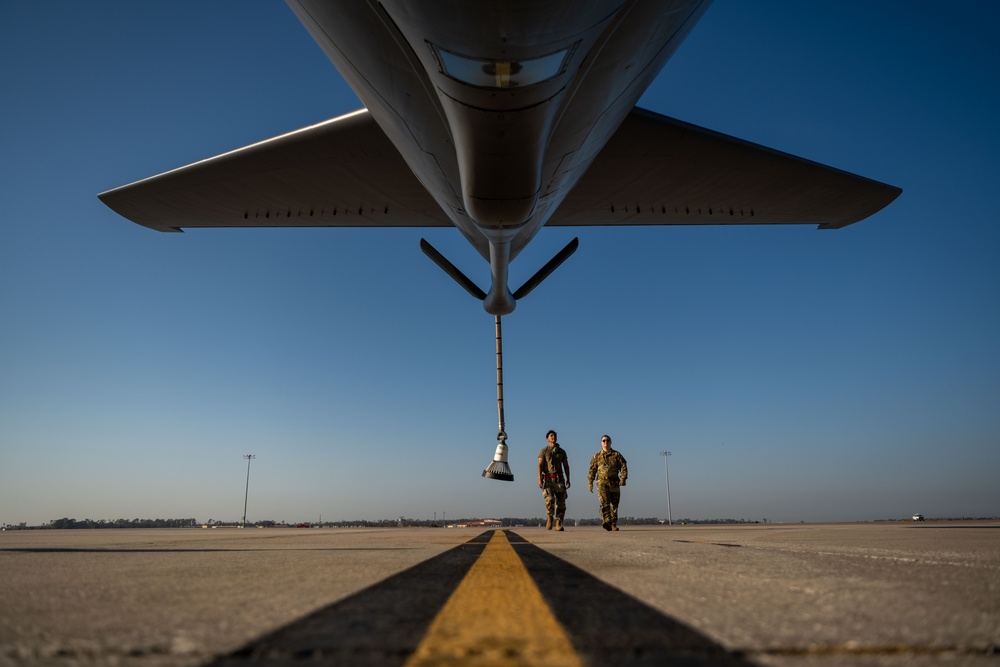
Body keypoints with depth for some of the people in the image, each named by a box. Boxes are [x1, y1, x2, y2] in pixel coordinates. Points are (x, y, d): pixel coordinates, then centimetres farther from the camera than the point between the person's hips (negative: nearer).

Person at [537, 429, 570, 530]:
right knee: (550, 499, -22)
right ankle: (550, 517, 2)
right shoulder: (544, 451, 4)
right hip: (548, 479, -3)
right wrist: (539, 479, -15)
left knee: (561, 502, -5)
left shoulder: (562, 451, 14)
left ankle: (558, 524, 2)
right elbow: (540, 465, -4)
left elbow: (566, 466, 14)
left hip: (559, 479, 3)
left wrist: (568, 479, 4)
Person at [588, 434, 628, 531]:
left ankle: (614, 524, 13)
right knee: (604, 502, -17)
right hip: (602, 482, -1)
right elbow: (592, 470, 11)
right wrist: (590, 482, 4)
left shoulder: (617, 455, 10)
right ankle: (606, 522, -27)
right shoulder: (597, 456, 11)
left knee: (614, 504, 4)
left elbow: (623, 467, 3)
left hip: (614, 483, 1)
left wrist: (623, 478, -11)